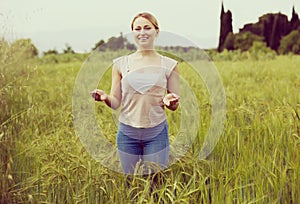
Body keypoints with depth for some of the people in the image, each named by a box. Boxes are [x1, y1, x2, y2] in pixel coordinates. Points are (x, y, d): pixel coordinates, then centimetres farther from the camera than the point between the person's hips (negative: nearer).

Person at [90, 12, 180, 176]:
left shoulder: (169, 65, 1)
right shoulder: (120, 63, 3)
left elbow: (175, 106, 5)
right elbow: (115, 102, 4)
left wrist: (170, 102, -18)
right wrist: (104, 97, -17)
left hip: (156, 133, -1)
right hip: (127, 132, 1)